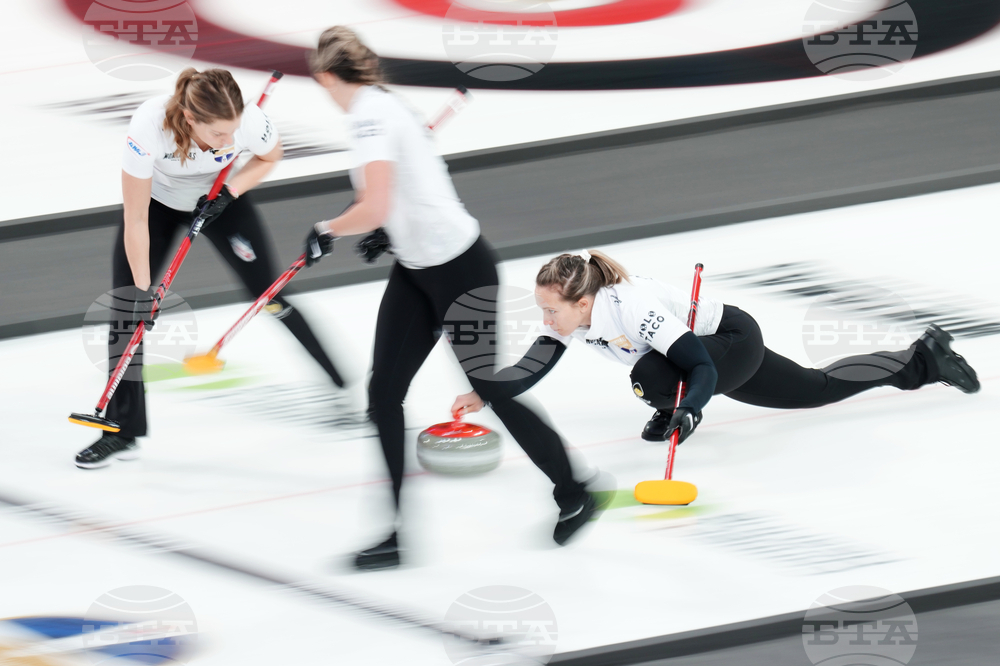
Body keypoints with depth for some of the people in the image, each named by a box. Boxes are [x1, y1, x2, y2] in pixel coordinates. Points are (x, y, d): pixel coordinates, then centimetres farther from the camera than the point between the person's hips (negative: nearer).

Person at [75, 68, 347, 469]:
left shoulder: (249, 121, -36)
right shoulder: (149, 126, -41)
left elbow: (269, 158, -7)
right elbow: (136, 222, -30)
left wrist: (230, 192, -22)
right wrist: (143, 290, -26)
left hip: (219, 198, 1)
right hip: (157, 200, -1)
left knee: (271, 296, -4)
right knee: (127, 307, -6)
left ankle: (345, 389, 10)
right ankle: (122, 431, 4)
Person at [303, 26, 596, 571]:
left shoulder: (369, 114, -20)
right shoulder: (381, 105, 9)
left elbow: (374, 207, -29)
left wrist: (326, 231, -14)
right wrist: (386, 231, 32)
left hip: (459, 267, -9)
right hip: (416, 269, 9)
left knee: (490, 388, 6)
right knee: (384, 392, 1)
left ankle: (573, 495, 25)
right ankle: (398, 534, 2)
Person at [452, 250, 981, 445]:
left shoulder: (632, 308, -39)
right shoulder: (569, 317, -18)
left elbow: (704, 370, -37)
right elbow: (529, 370, -15)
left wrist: (685, 412, -54)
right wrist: (484, 395, -30)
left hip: (735, 342, -8)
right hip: (709, 355, 8)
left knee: (652, 376, -35)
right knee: (816, 389, 23)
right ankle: (923, 359, 41)